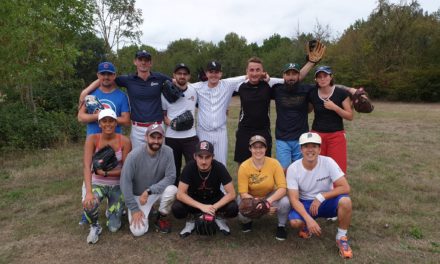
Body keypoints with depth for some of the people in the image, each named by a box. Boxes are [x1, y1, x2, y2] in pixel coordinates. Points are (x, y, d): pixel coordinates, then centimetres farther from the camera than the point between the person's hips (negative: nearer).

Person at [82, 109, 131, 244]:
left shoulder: (124, 141, -15)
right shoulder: (92, 139, -14)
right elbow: (87, 166, -25)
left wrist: (104, 173, -23)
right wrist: (88, 192, -37)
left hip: (117, 185, 0)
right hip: (98, 184, 0)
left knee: (114, 227, -5)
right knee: (89, 205, -34)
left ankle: (112, 210, 32)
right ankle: (94, 227, 3)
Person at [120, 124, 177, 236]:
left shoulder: (167, 152, -18)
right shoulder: (134, 155, -23)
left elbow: (171, 177, -20)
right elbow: (125, 182, -20)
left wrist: (149, 191, -29)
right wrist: (134, 209, -19)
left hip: (157, 191, 2)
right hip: (137, 195, -1)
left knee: (172, 189, -31)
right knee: (138, 231, -16)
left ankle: (162, 217, -1)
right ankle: (145, 212, 19)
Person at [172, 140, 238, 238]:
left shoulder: (219, 167, -25)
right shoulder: (189, 167, -25)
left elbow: (231, 194, -22)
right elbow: (180, 194, -26)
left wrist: (214, 207, -35)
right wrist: (201, 206, -36)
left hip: (214, 198, 0)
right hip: (194, 200, 0)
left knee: (233, 209, -28)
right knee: (177, 209, -30)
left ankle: (219, 218, 5)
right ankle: (190, 219, 3)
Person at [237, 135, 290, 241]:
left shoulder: (274, 163, -20)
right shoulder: (244, 167, -21)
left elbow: (282, 188, -23)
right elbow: (243, 193, -20)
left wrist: (269, 201, -40)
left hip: (270, 195, 0)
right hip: (250, 198, 0)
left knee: (285, 202, -30)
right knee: (242, 214, -30)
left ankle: (281, 226, 2)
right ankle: (247, 221, 11)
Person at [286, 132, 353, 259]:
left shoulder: (328, 162, -17)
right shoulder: (293, 168, -17)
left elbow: (345, 187, -18)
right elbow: (294, 199, -18)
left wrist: (320, 197, -23)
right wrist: (308, 219, -32)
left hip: (326, 202, 1)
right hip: (305, 204, 0)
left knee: (345, 201, -31)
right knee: (295, 222, -31)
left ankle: (341, 237, -5)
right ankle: (306, 226, 10)